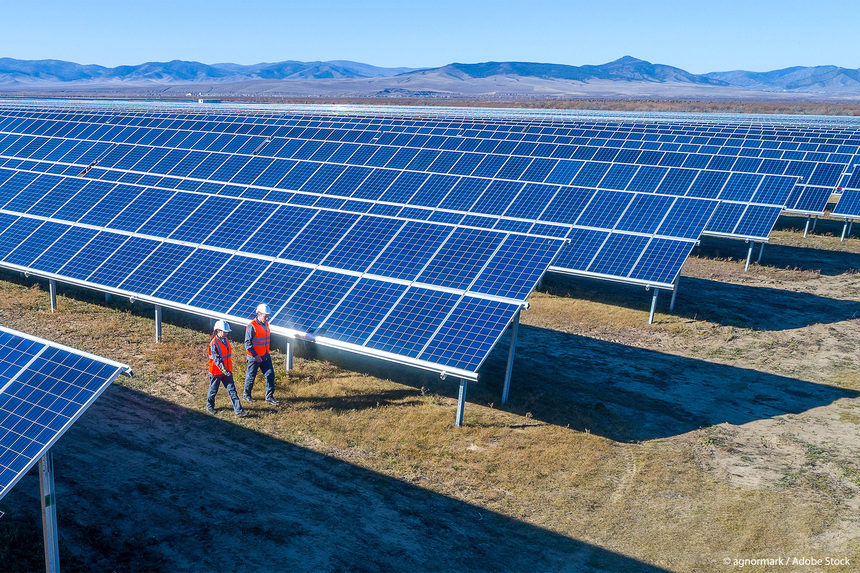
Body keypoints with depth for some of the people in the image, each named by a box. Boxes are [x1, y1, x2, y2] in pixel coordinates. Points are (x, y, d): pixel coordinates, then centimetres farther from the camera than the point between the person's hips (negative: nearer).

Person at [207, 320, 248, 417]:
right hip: (216, 372, -6)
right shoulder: (213, 344, -20)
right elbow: (217, 359, -25)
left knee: (232, 390, 1)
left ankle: (238, 410, -2)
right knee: (213, 390, 14)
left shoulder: (225, 340, 4)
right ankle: (209, 406, 38)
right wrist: (224, 371, -29)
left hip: (227, 371, 6)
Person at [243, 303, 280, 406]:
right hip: (254, 357, -7)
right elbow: (247, 343, -18)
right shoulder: (252, 326, -18)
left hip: (265, 356, 7)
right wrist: (255, 356, -20)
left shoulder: (266, 324, 6)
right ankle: (246, 395, 27)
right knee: (251, 376, 8)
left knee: (270, 374, 3)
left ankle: (269, 396, 11)